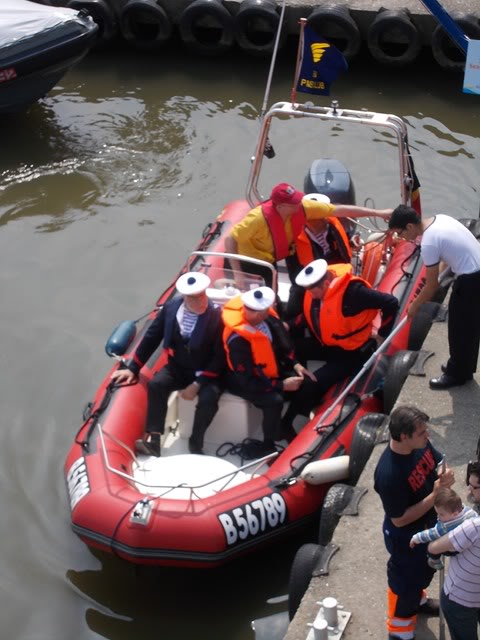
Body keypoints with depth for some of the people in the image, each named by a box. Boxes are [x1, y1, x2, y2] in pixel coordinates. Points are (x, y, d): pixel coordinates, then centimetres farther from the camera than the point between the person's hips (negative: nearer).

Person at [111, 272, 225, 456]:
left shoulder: (217, 315, -20)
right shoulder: (170, 308, -10)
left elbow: (220, 356, -18)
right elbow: (151, 338, 2)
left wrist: (198, 384, -22)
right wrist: (133, 369, 2)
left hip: (207, 373, -3)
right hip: (178, 368, 3)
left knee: (209, 398, -33)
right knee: (155, 384, -25)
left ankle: (195, 444, -15)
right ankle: (152, 440, -25)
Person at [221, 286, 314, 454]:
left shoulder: (267, 316, -18)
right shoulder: (237, 339, -37)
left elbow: (282, 342, 4)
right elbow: (247, 381, -29)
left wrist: (295, 364, -6)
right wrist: (282, 385, -26)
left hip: (270, 371, 7)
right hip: (243, 381, -7)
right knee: (274, 400, -31)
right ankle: (268, 447, -10)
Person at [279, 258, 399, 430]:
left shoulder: (352, 291, -31)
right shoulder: (314, 291, -9)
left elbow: (391, 303, -27)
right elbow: (308, 315, 9)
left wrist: (383, 333, -13)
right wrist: (289, 326, -9)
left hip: (352, 352, -8)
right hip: (326, 345, 8)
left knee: (314, 383, -20)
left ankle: (286, 423, -3)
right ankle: (298, 389, 2)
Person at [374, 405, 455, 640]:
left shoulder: (420, 444, -19)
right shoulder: (388, 474, -40)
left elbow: (439, 463, 1)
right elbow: (399, 520, -30)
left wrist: (445, 477, -23)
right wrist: (435, 495, -32)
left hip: (428, 524, 7)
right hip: (405, 537, -7)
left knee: (425, 568, 33)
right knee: (405, 581, 17)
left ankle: (417, 600, 63)